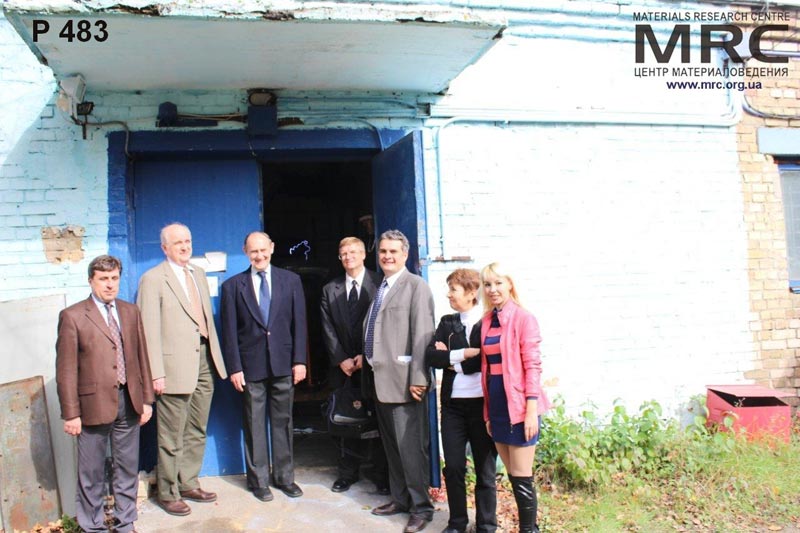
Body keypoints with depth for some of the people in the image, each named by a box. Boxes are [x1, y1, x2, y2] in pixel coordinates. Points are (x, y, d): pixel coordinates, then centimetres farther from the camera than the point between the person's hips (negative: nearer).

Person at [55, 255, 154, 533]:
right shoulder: (72, 316, -5)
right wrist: (70, 413, -9)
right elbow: (66, 370, -6)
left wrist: (147, 398, 8)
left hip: (129, 402, 4)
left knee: (128, 469, 14)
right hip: (94, 404, -4)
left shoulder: (130, 312, 8)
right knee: (92, 474, 8)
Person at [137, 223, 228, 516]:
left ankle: (189, 484, 32)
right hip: (176, 366, -7)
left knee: (196, 432, 17)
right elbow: (149, 331, -12)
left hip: (204, 362, 7)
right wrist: (156, 373, -16)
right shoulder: (153, 279, -8)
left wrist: (216, 356, 11)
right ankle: (168, 494, 21)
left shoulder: (199, 274, 14)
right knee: (171, 437, 5)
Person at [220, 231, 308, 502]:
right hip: (251, 365, -1)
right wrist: (234, 367, -5)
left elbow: (299, 323, 3)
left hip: (283, 363, 1)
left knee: (283, 421, 10)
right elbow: (229, 331, 0)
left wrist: (299, 360, -3)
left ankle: (284, 476, 23)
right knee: (255, 424, 6)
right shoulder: (233, 285, 3)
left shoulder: (291, 280, 5)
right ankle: (258, 480, 19)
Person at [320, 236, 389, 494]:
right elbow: (328, 329, 6)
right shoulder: (330, 290, 10)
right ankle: (348, 471, 23)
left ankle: (382, 475, 14)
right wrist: (341, 359, -5)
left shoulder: (379, 284, -2)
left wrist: (366, 356, -11)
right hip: (344, 365, 3)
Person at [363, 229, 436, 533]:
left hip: (402, 379, -8)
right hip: (379, 379, 8)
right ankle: (400, 498, 32)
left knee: (410, 446, -2)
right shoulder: (378, 288, 15)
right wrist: (367, 366, 12)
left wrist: (417, 378, -19)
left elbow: (422, 334, -15)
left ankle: (421, 507, 14)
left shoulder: (416, 286, -9)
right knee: (391, 445, 18)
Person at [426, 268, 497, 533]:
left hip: (482, 404, -4)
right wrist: (464, 354, -15)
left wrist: (451, 359, -8)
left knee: (485, 470, 8)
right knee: (453, 467, 9)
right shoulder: (447, 322, 10)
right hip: (452, 404, 4)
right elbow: (431, 355, -2)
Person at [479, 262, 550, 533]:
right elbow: (486, 366, 12)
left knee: (522, 478, 0)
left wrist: (531, 410, -17)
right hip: (497, 406, 6)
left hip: (518, 406, -6)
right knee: (513, 476, 14)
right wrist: (488, 412, 12)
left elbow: (532, 365, -12)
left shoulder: (523, 318, -9)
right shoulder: (486, 321, 9)